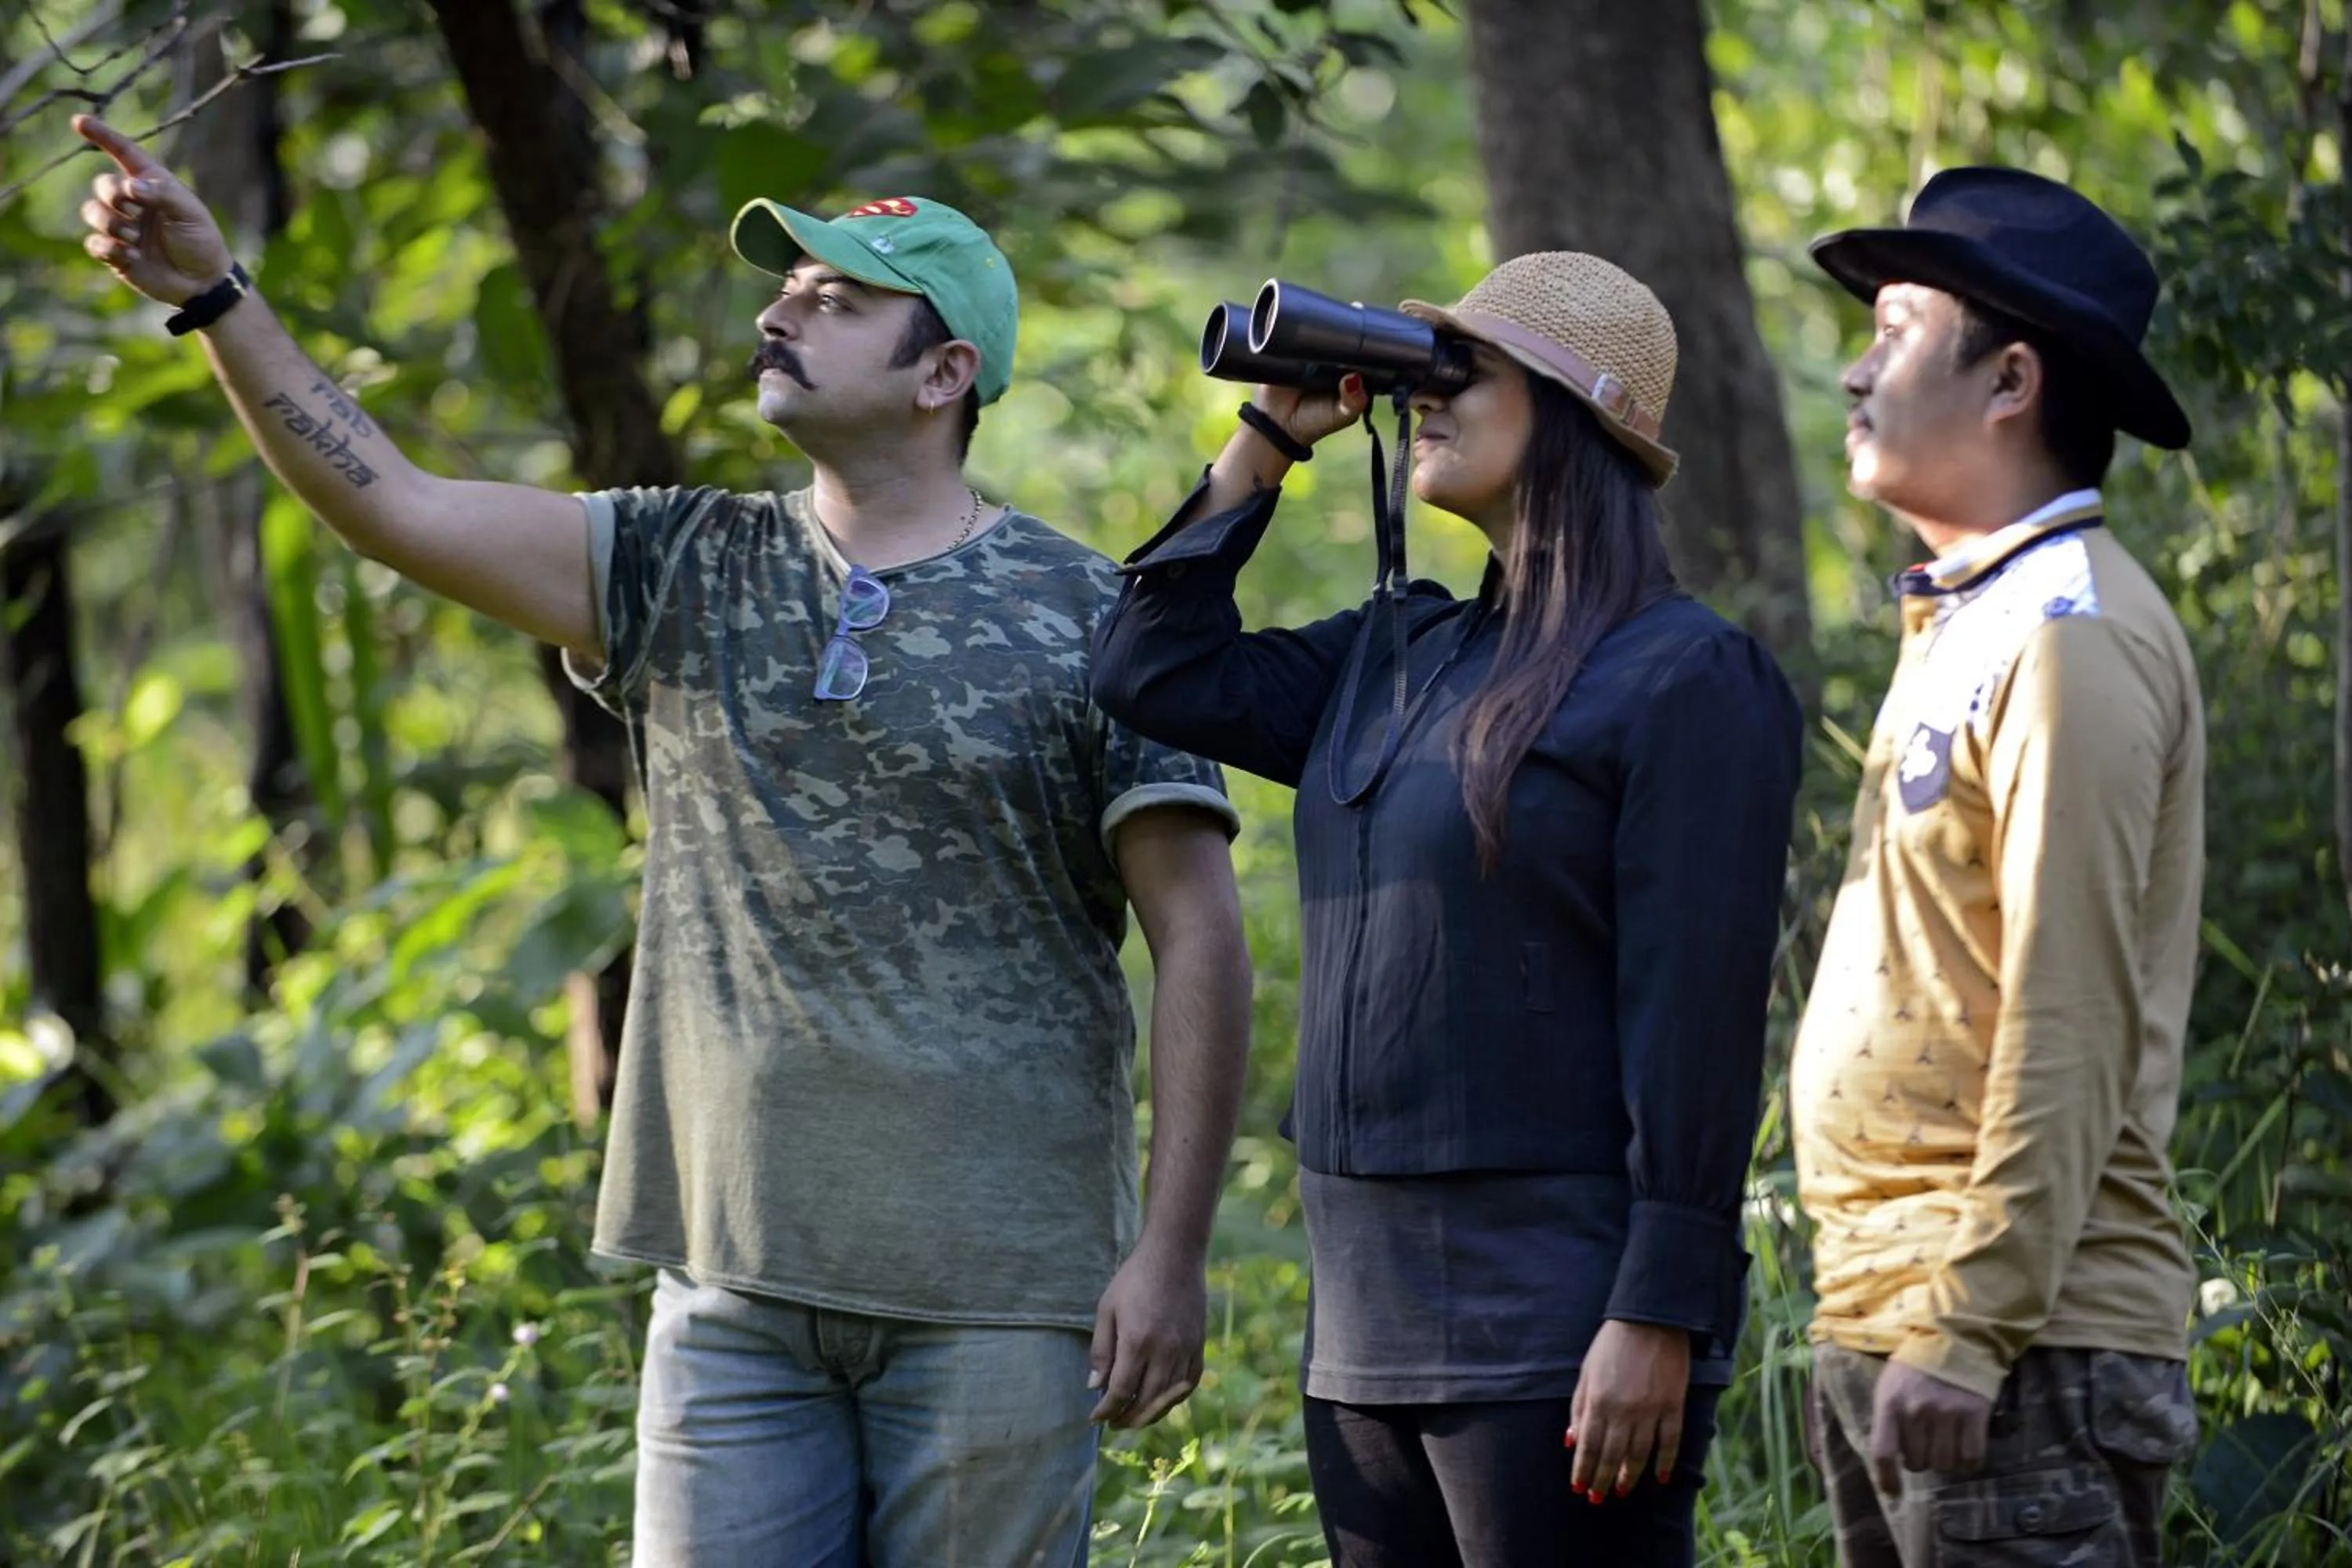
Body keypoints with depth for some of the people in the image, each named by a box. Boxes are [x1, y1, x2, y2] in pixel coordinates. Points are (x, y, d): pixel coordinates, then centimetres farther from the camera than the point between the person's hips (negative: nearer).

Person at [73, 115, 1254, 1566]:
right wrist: (212, 293, -8)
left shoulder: (1084, 618, -2)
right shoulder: (689, 575, 10)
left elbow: (1200, 932, -4)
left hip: (995, 1297, -3)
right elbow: (394, 505, 2)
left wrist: (1176, 1253, -10)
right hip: (738, 1283, 3)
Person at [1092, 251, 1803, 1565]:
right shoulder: (1395, 658, 16)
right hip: (1371, 1331, 8)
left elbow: (1697, 1017, -14)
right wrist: (1269, 441, 13)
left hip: (1555, 1341, -8)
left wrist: (1658, 1322, -18)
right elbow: (1156, 673, 18)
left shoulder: (1686, 678, -8)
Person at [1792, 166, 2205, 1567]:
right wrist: (1879, 1321, 17)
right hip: (1887, 1328, 10)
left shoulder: (2071, 635, -12)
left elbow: (2067, 1025, -19)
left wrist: (1968, 1331, -22)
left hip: (2018, 1347, -10)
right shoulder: (1967, 622, 18)